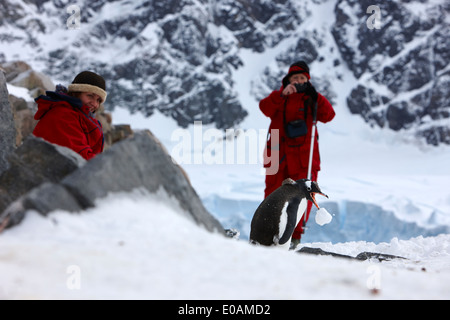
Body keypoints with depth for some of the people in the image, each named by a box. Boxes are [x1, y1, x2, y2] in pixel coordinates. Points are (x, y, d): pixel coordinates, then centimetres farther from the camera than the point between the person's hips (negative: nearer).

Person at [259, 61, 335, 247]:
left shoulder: (311, 99, 14)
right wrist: (282, 94, -21)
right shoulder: (279, 98, 13)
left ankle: (295, 235, 0)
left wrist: (315, 97, -15)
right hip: (278, 154, 0)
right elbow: (265, 108, -9)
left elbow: (328, 116, -3)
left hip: (303, 155, 0)